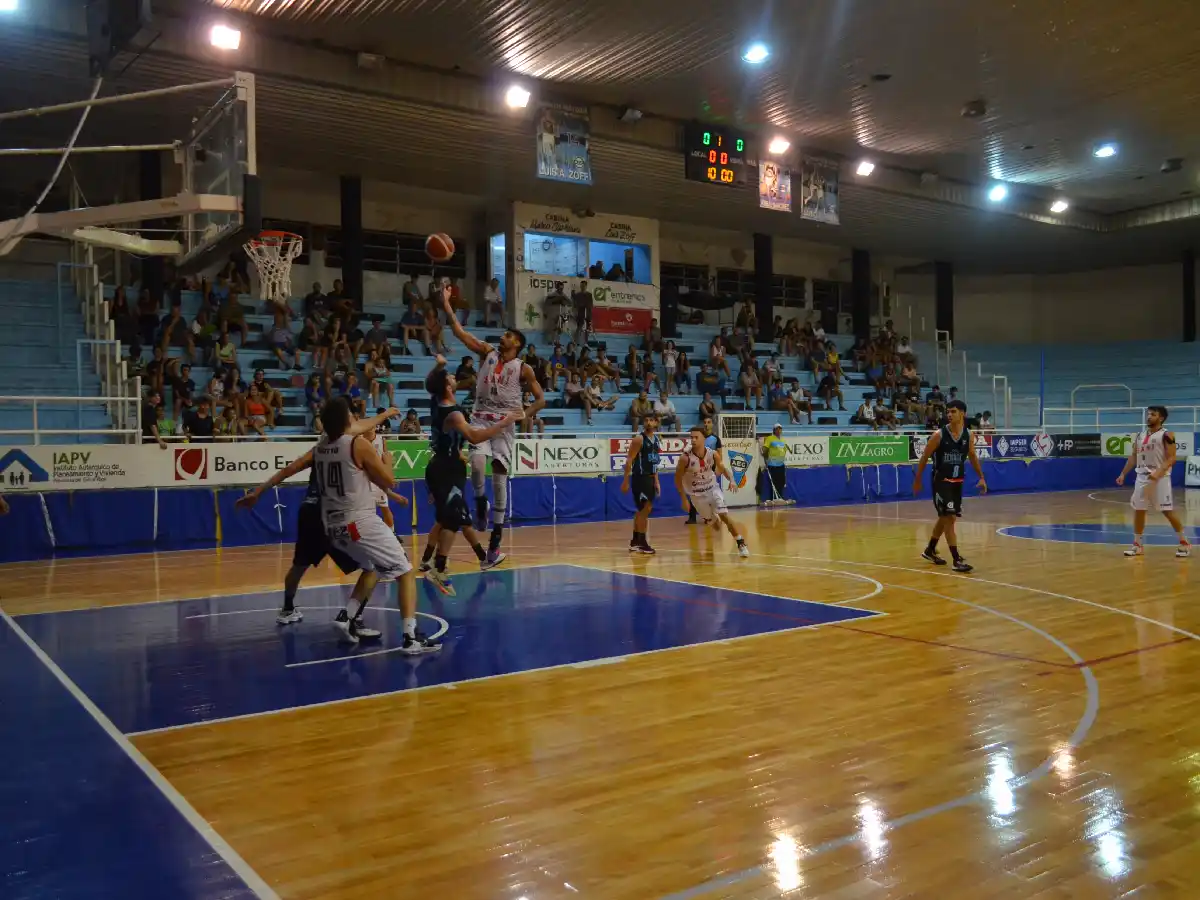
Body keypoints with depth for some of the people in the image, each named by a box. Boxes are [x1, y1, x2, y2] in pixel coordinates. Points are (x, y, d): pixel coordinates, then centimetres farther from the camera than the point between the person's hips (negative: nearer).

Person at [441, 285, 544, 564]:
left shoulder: (523, 369, 1)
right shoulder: (488, 352, 8)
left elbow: (540, 399, 1)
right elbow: (459, 332, 3)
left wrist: (523, 414, -17)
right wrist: (446, 303, -3)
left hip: (504, 423, -1)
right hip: (481, 419, 2)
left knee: (499, 477, -2)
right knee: (477, 463, -25)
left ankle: (496, 536, 6)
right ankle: (480, 500, 7)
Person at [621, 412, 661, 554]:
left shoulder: (656, 439, 13)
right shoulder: (639, 439, -11)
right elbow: (629, 460, -14)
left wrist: (656, 481, 17)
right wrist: (626, 481, -19)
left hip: (650, 478, 8)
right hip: (640, 478, -8)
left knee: (642, 510, 13)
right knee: (645, 508, -11)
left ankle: (635, 541, 21)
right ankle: (642, 542, -5)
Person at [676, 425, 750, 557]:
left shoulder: (713, 454, -16)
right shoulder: (685, 457, -24)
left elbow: (722, 468, 2)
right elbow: (678, 478, -10)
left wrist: (731, 480, -18)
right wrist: (684, 499, -11)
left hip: (713, 489, 1)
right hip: (696, 494, -1)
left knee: (724, 516, -14)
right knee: (716, 526, 9)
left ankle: (741, 544, -2)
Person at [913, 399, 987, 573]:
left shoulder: (968, 434, -1)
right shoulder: (939, 435, -15)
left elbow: (972, 456, 14)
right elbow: (924, 457, -6)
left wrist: (981, 478, 9)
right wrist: (917, 480, -2)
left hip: (957, 481, 6)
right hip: (941, 481, -6)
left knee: (945, 518, 17)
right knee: (949, 518, -12)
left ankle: (930, 551, 34)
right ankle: (957, 560, -10)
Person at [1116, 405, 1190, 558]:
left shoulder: (1166, 435, -8)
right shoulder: (1140, 435, 12)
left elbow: (1171, 458, -14)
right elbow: (1133, 457, 18)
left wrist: (1158, 472, -27)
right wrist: (1123, 474, 12)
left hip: (1160, 478, -7)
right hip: (1142, 477, 7)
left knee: (1168, 511, -5)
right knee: (1138, 510, 6)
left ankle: (1184, 543, 9)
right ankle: (1137, 545, 14)